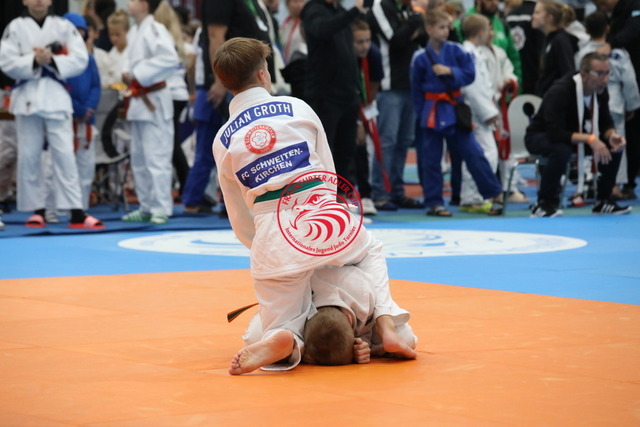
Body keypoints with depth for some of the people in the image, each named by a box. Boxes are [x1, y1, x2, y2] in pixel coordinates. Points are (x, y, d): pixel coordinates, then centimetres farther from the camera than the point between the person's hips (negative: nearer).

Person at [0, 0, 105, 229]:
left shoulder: (64, 26, 6)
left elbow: (80, 59, 0)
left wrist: (52, 61, -14)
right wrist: (34, 61, -17)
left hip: (56, 98, 0)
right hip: (27, 98, 0)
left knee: (64, 154, -5)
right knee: (28, 156, 3)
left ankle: (76, 213, -7)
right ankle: (36, 209, 14)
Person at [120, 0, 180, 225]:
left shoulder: (155, 30, -16)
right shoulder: (133, 33, 11)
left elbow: (169, 59, -28)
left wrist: (138, 74, -22)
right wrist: (127, 73, 0)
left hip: (154, 100, -10)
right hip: (138, 100, 10)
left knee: (156, 157, -8)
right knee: (139, 158, 15)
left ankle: (161, 209, -4)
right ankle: (146, 207, 24)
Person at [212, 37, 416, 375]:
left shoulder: (223, 141, 8)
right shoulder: (297, 108, 6)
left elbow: (240, 220, 13)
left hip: (272, 238, 0)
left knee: (284, 331, 10)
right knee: (370, 250, 36)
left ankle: (279, 341, -29)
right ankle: (386, 324, 12)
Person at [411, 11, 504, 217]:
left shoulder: (455, 51, -2)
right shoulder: (422, 59, -5)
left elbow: (470, 74, -3)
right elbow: (417, 91, 3)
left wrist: (450, 71, -17)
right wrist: (422, 114, 1)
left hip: (455, 108, 1)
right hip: (432, 112, -1)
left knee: (473, 152, 0)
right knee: (431, 159, 5)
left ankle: (493, 194, 8)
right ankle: (433, 202, 13)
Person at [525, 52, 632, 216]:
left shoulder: (600, 91, -10)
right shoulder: (561, 91, -32)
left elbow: (605, 123, 0)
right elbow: (555, 133, -39)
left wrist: (612, 135, -24)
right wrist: (589, 138, -46)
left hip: (572, 136, 7)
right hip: (539, 137, -7)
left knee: (615, 146, -10)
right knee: (562, 150, -40)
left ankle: (603, 202, 0)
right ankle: (544, 204, -25)